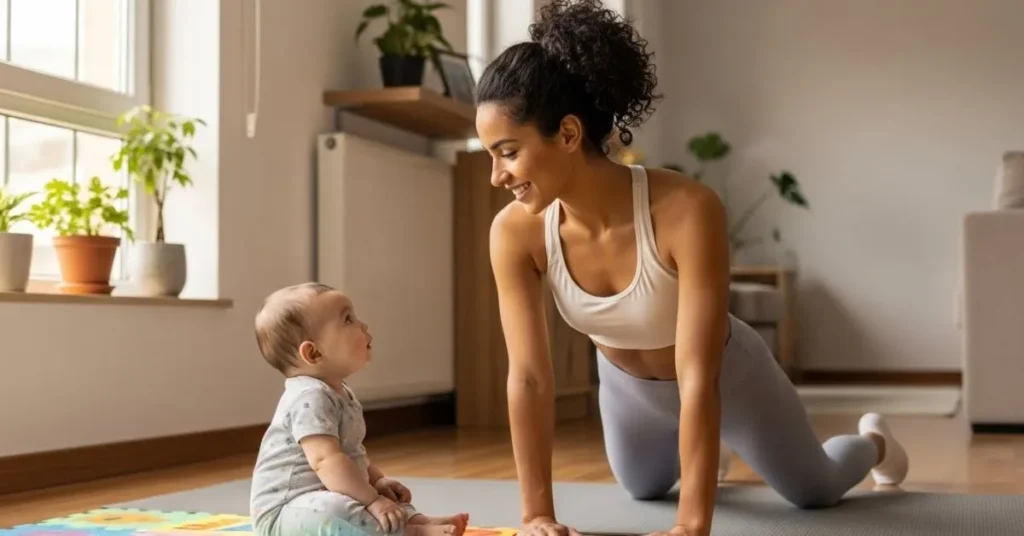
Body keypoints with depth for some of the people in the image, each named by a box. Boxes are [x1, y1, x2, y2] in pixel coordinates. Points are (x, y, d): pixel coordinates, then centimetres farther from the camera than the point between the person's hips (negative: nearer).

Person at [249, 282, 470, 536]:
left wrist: (378, 481, 10)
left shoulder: (341, 394, 12)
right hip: (287, 513, -11)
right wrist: (371, 500, -33)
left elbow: (352, 453, 24)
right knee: (329, 511, -38)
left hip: (330, 501, 11)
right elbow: (325, 460, -32)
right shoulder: (311, 398, -22)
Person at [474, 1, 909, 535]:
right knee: (645, 488, 31)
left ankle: (873, 442, 58)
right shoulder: (514, 232, -29)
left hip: (724, 377, -3)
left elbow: (698, 380, -42)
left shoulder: (687, 211, -42)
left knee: (815, 491, 24)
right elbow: (528, 377, -25)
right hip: (626, 384, 3)